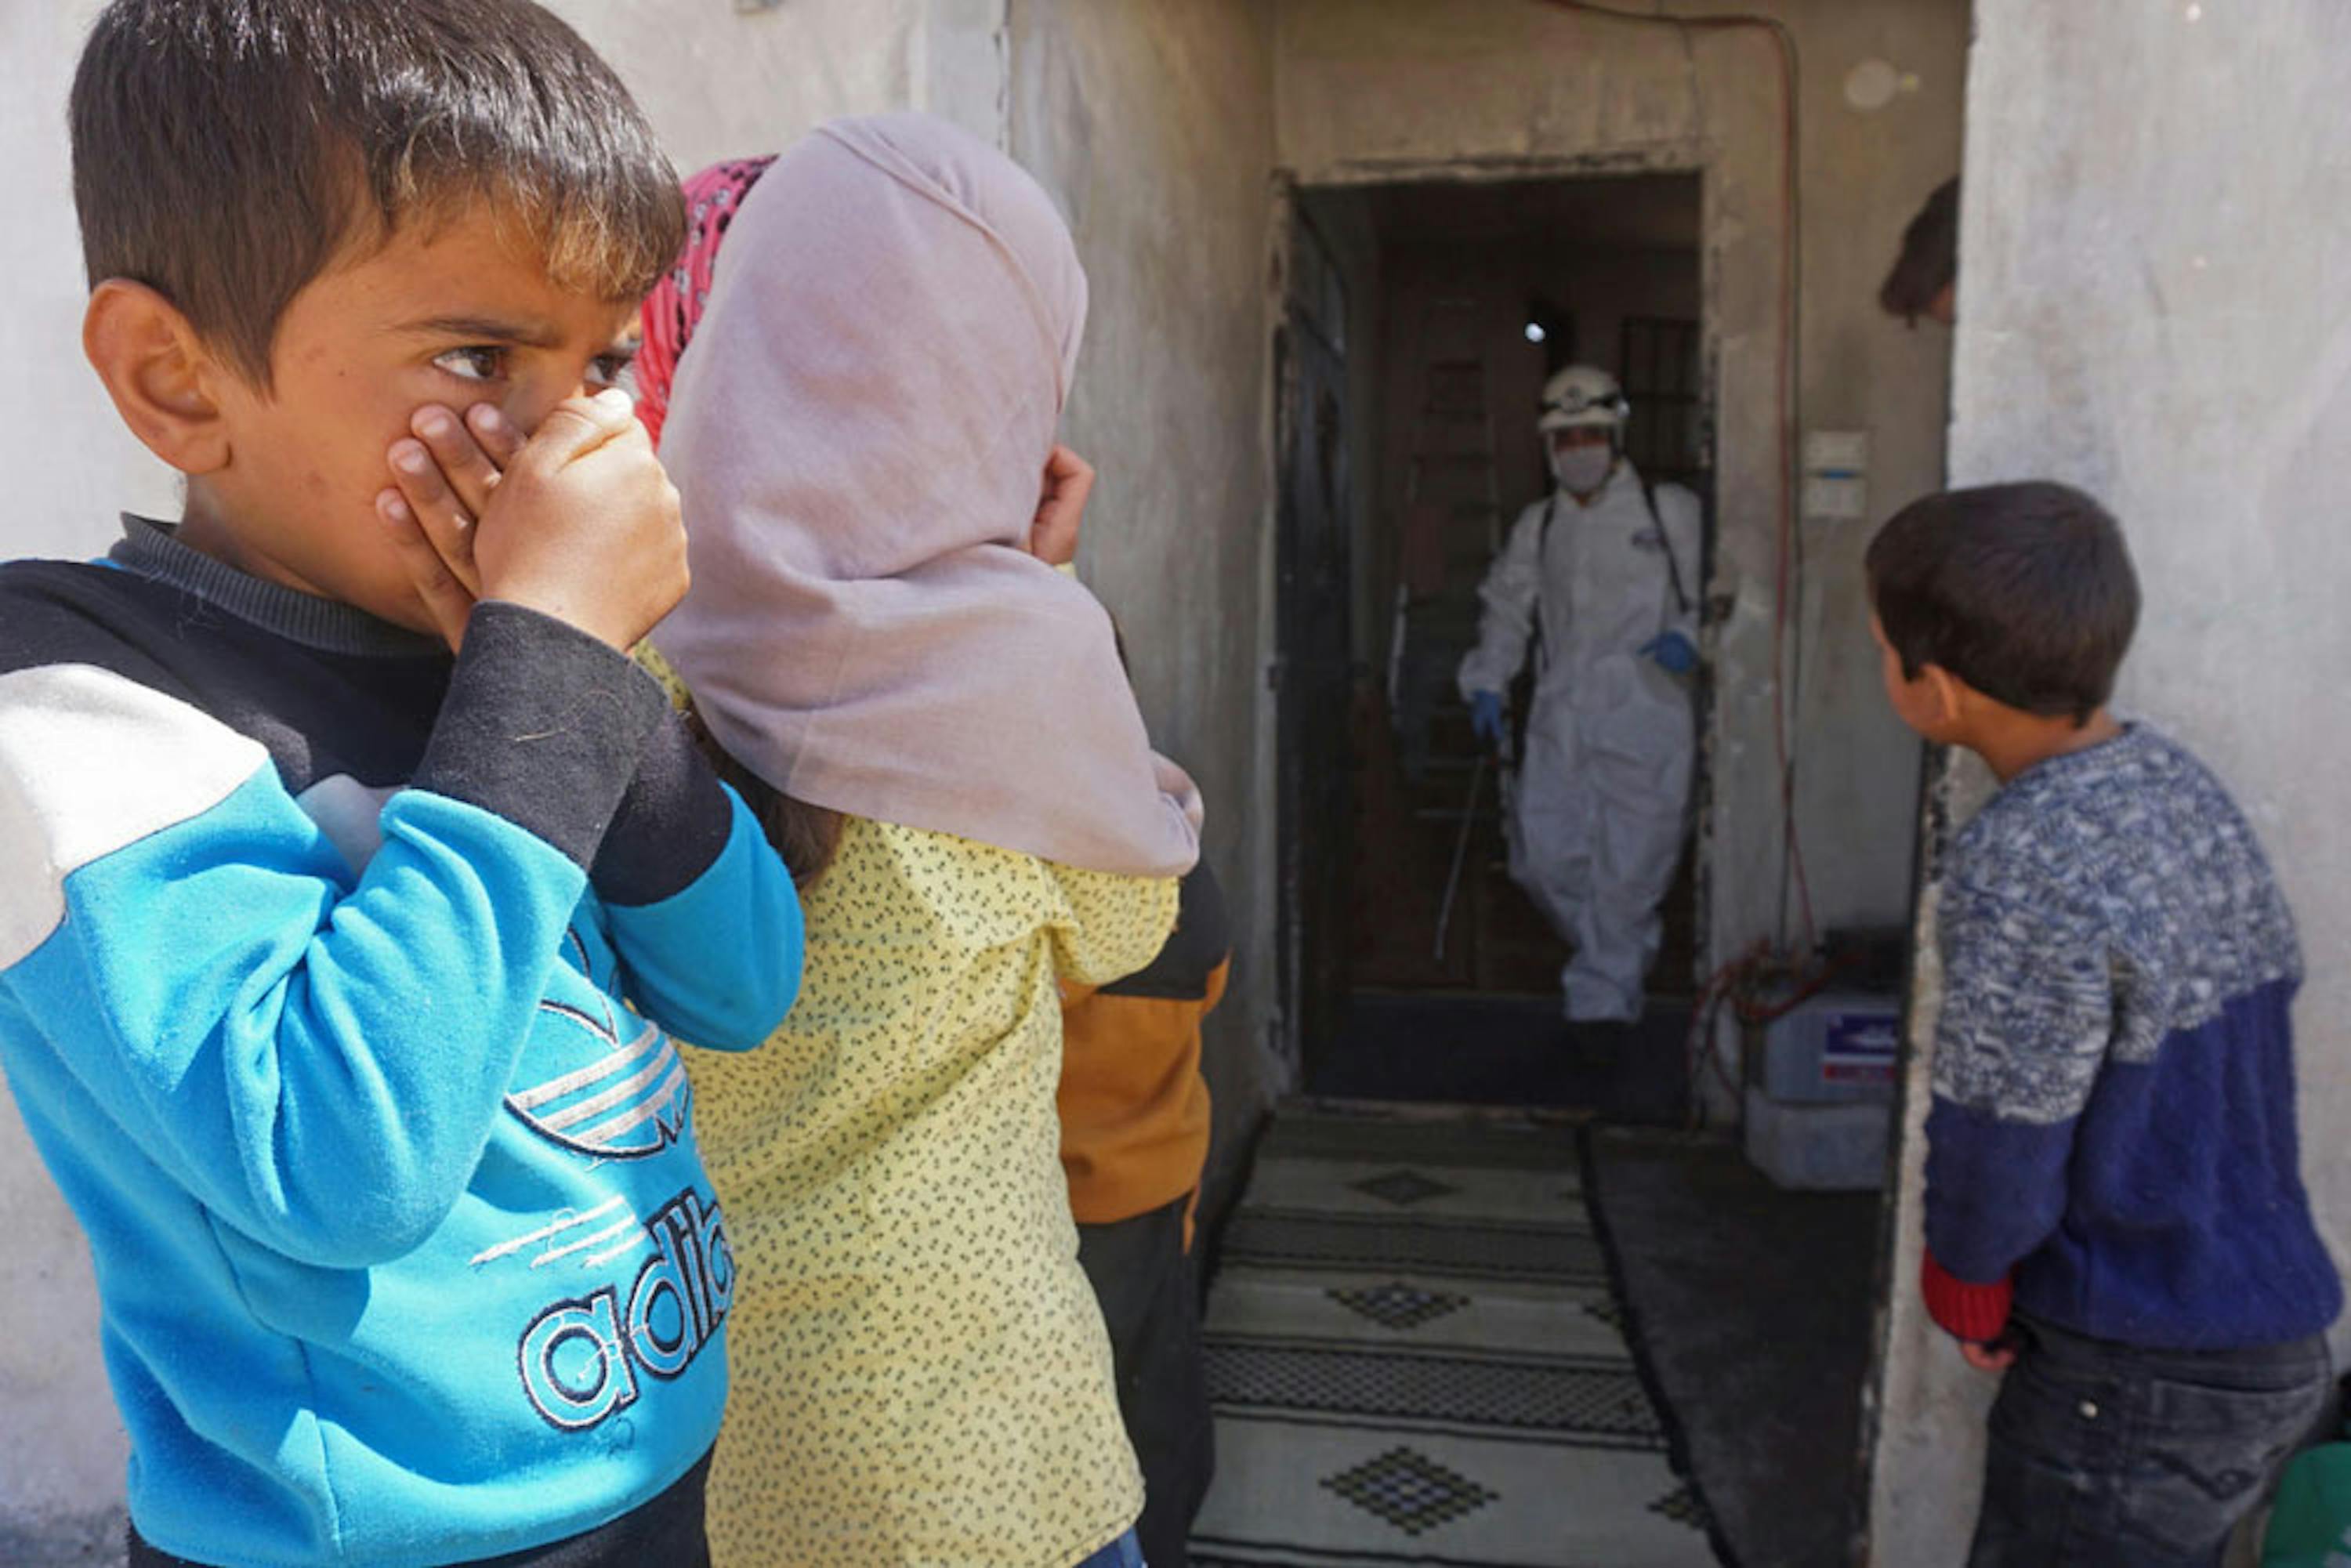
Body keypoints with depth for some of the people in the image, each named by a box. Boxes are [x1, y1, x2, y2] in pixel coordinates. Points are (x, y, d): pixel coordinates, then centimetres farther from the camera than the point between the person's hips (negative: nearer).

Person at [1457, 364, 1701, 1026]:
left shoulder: (1671, 512, 4)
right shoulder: (1538, 525, 16)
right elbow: (1507, 606, 21)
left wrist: (1689, 636, -15)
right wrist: (1487, 683, 10)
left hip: (1645, 721, -4)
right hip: (1559, 722, 4)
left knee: (1629, 870, -4)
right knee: (1543, 857, 2)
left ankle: (1604, 994, 11)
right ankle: (1619, 956, 28)